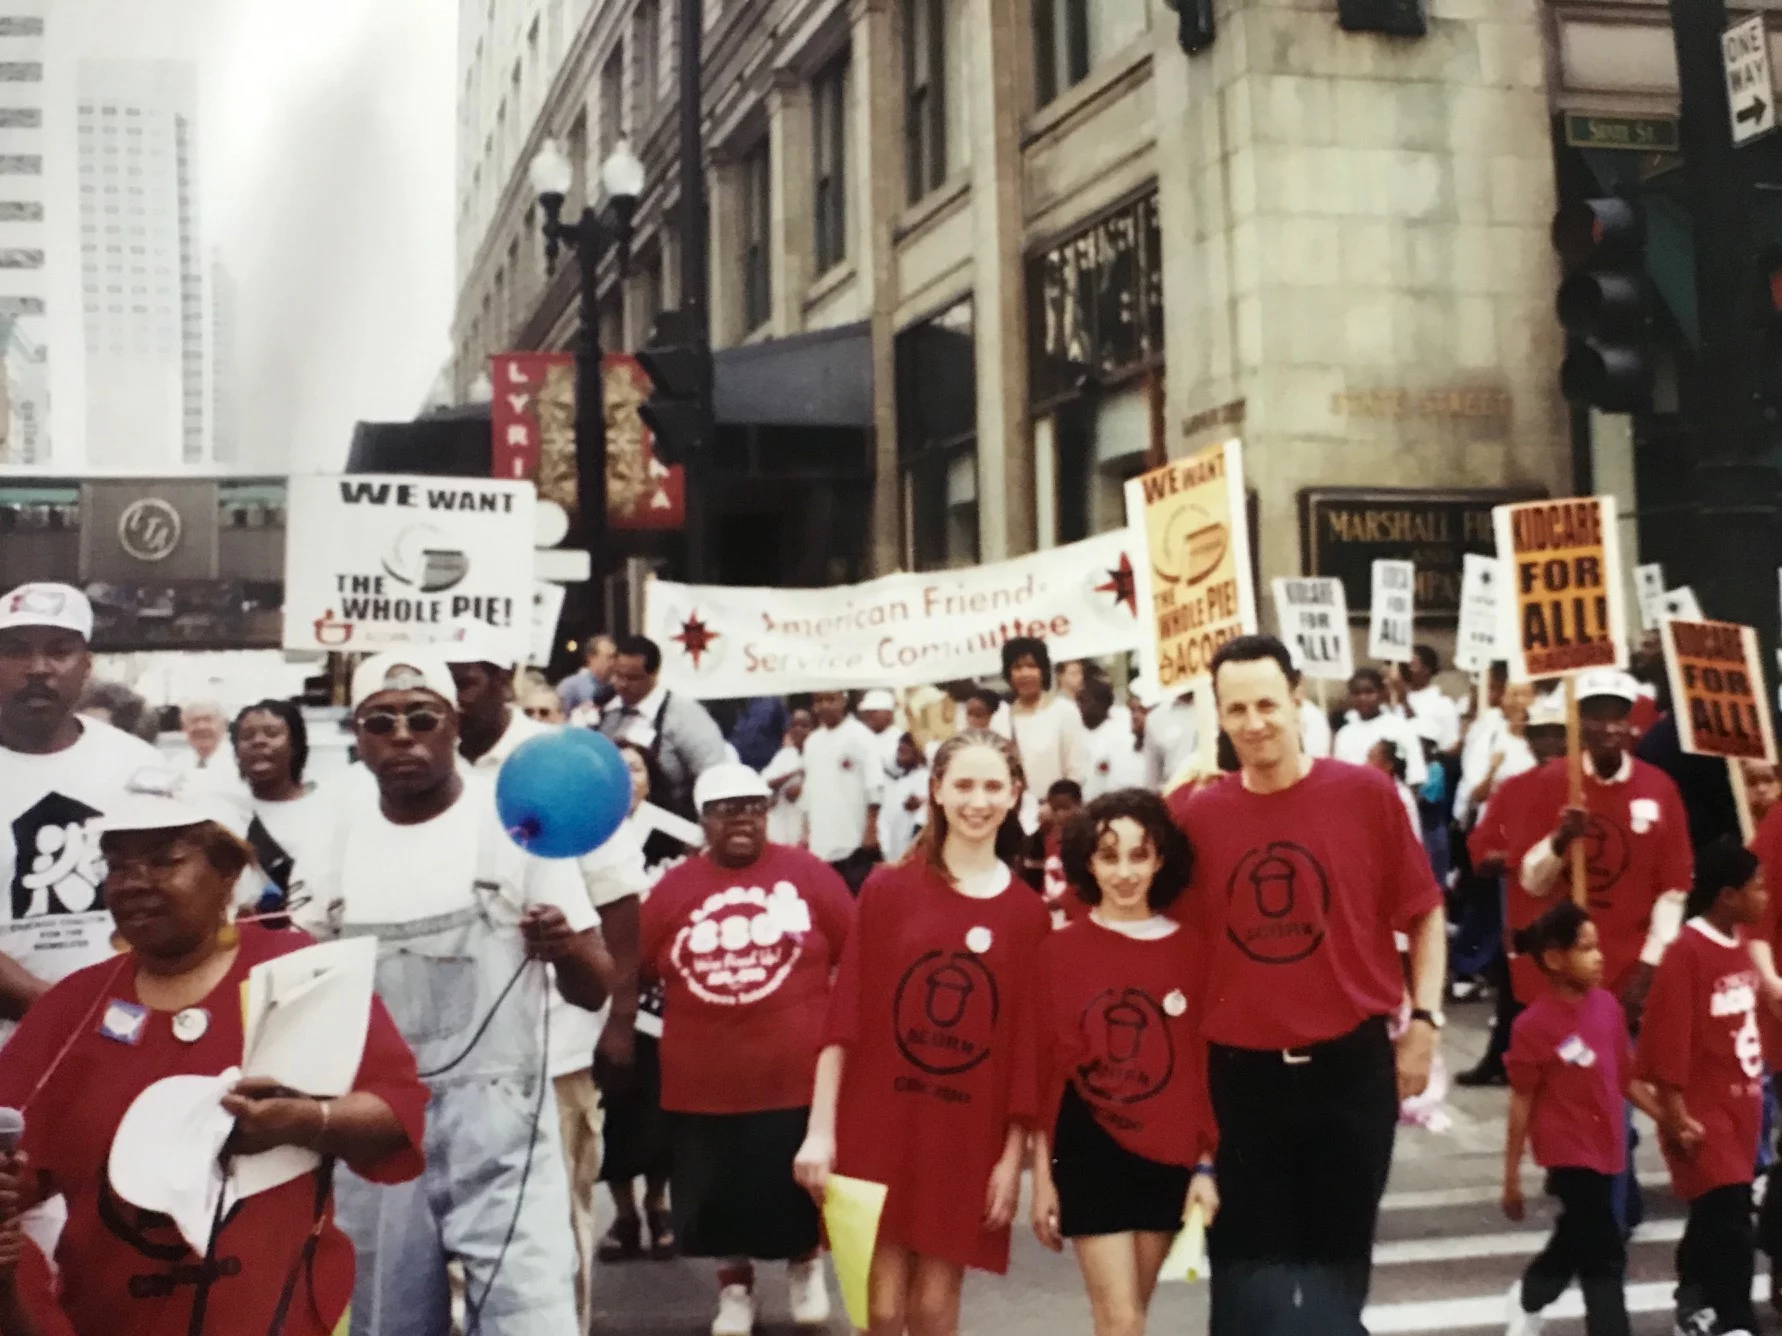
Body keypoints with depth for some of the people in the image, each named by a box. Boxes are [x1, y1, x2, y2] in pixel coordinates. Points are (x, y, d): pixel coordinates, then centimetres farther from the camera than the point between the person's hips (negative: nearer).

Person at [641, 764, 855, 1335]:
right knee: (719, 1196, 14)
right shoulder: (673, 888, -1)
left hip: (798, 1077, -1)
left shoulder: (809, 875, -4)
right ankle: (735, 1288, 38)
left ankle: (806, 1266, 44)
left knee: (802, 1189, 15)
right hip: (704, 1082, 1)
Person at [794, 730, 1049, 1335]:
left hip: (970, 1139, 1)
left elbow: (1028, 1044, 3)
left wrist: (1014, 1156, 0)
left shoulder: (1028, 913, 2)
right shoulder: (886, 889, -1)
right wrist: (820, 1129, -8)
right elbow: (845, 1014, -3)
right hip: (878, 1129, -1)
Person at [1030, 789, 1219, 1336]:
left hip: (1168, 1153, 2)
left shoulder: (1189, 950, 0)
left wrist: (1206, 1164, 1)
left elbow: (1206, 1065, 4)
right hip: (1090, 1151, -2)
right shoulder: (1060, 949, -5)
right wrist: (1042, 1176, -2)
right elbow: (1042, 1067, -2)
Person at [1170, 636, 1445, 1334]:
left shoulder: (1366, 793, -5)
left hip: (1352, 1062, -1)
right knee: (1246, 1259, 9)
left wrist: (1424, 1021, -2)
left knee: (1340, 1252, 13)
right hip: (1240, 1071, 1)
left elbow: (1423, 913, 5)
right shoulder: (1195, 815, -3)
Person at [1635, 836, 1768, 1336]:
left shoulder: (1741, 946, 8)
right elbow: (1667, 1041, -19)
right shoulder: (1686, 952, -18)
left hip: (1740, 1106, 8)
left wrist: (1756, 1094, 19)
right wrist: (1676, 1115, -18)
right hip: (1703, 1112, -8)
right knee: (1729, 1221, -11)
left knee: (1715, 1216, 18)